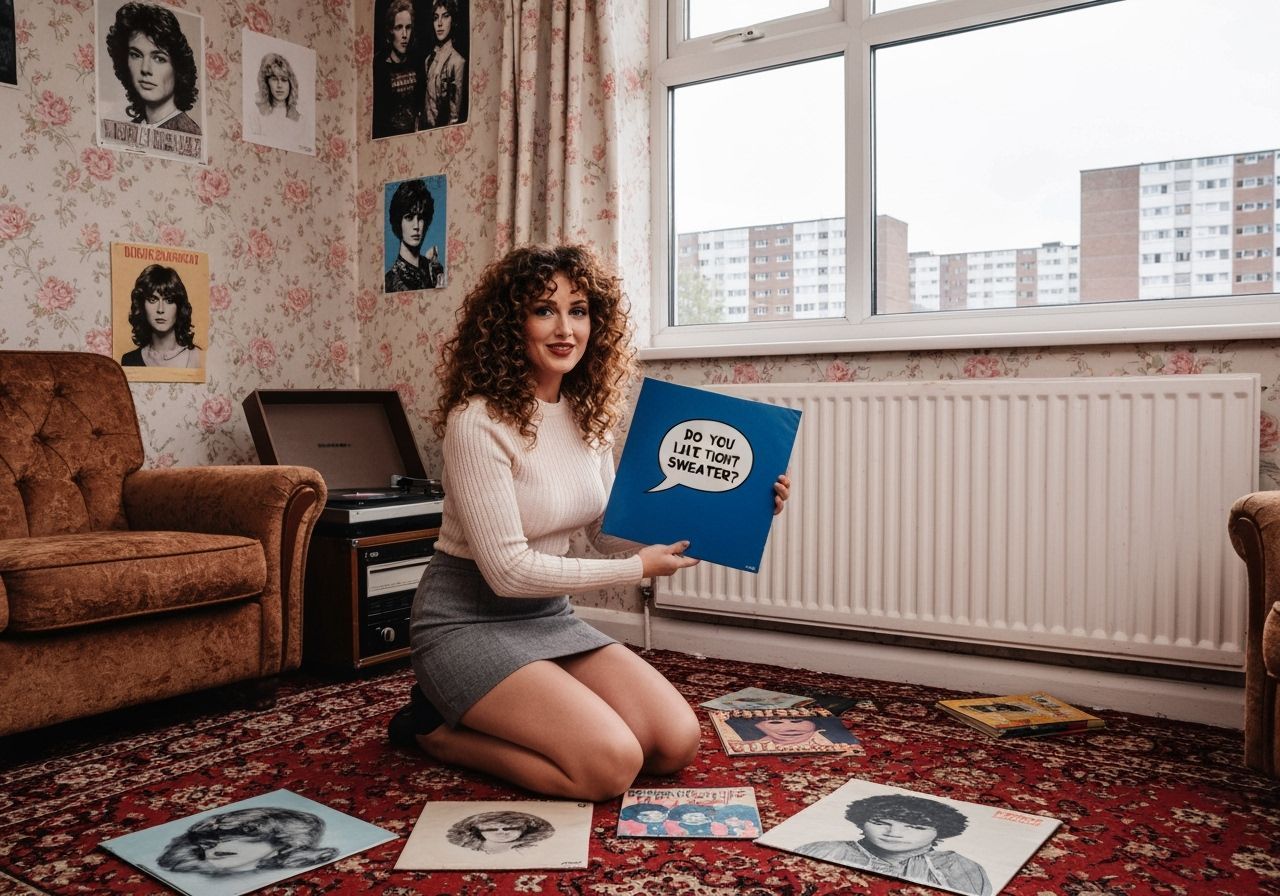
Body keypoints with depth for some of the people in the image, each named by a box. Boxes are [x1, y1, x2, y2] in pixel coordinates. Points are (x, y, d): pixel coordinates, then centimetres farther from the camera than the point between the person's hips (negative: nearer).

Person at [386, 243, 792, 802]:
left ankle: (475, 712, 13)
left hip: (547, 617, 8)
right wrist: (638, 569, -16)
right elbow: (508, 571, -22)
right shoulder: (478, 421, -21)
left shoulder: (587, 414, 2)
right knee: (612, 763, -21)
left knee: (676, 744, -3)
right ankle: (439, 731, 3)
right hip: (468, 620, -7)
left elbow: (609, 532, 6)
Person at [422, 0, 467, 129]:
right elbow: (427, 99, 13)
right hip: (425, 126, 6)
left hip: (444, 127, -6)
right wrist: (423, 125, 7)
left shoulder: (457, 61, -16)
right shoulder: (429, 59, 6)